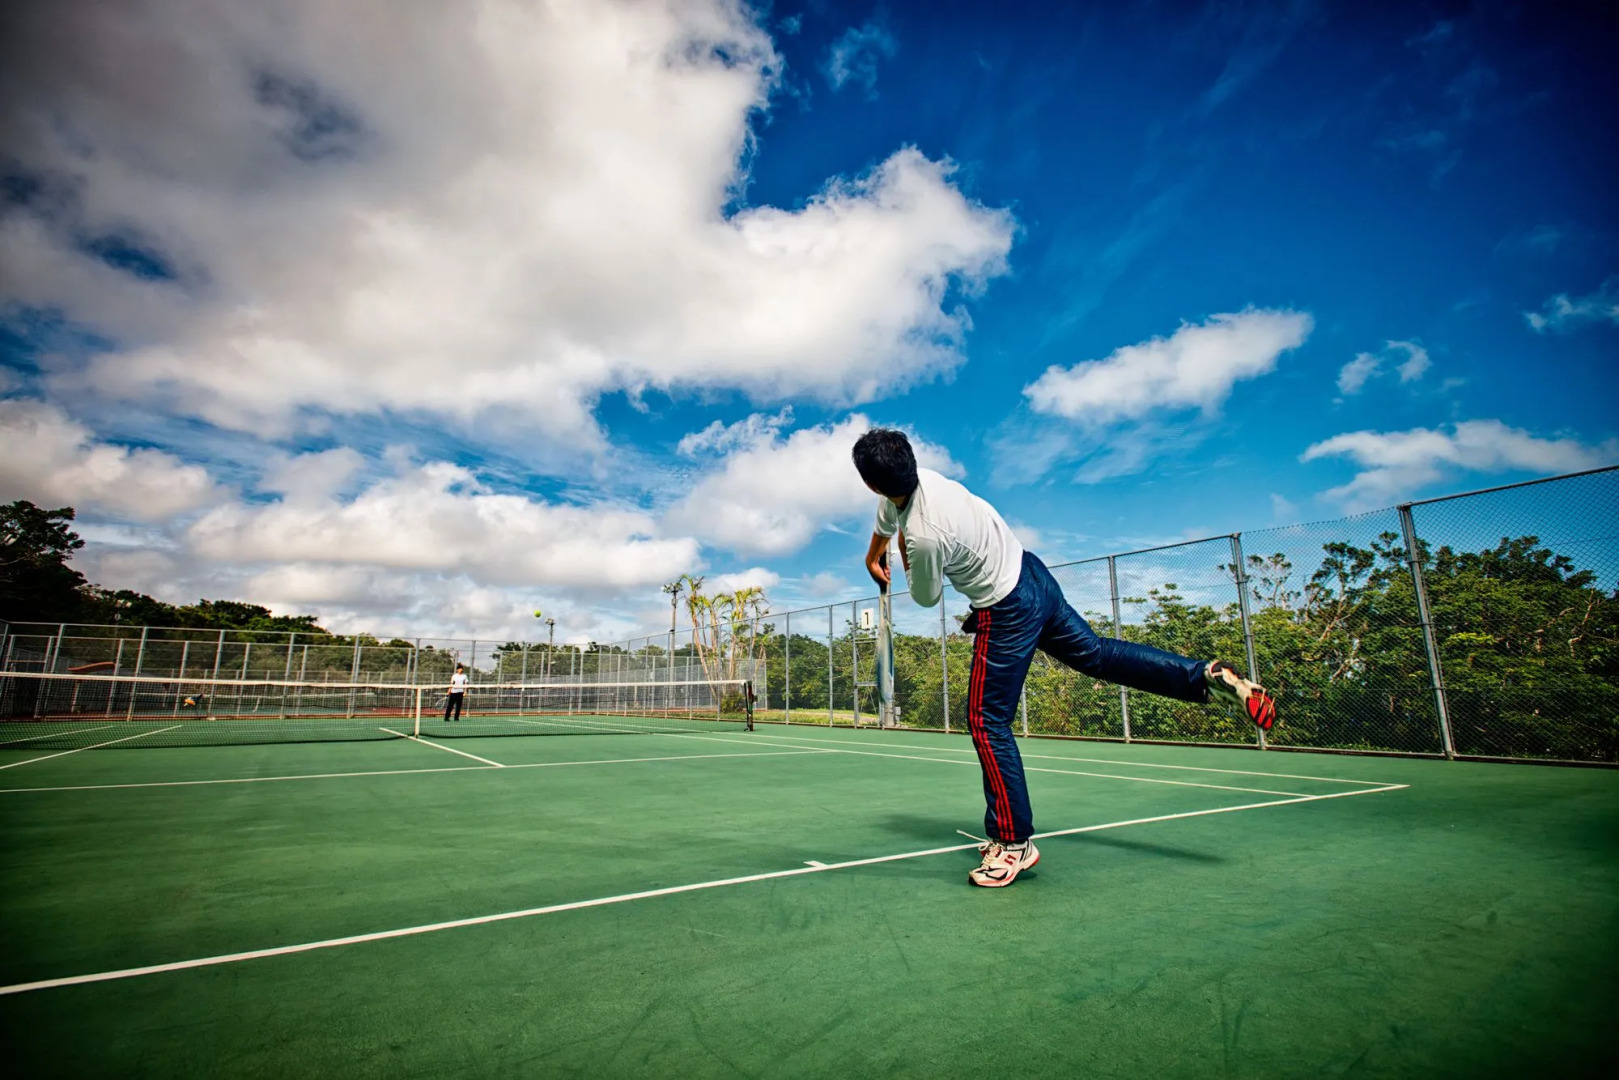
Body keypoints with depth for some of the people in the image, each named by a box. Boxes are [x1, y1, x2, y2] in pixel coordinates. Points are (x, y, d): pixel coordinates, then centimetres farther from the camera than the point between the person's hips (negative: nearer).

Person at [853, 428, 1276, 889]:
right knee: (1096, 653, 22)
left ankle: (1012, 842, 12)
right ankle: (1208, 676, 15)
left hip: (1007, 612, -9)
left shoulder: (923, 534, -31)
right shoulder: (921, 478, -7)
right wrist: (874, 556, 36)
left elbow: (926, 598, -10)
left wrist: (907, 558, 6)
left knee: (987, 723, 0)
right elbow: (887, 516, 19)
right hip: (1030, 571, 9)